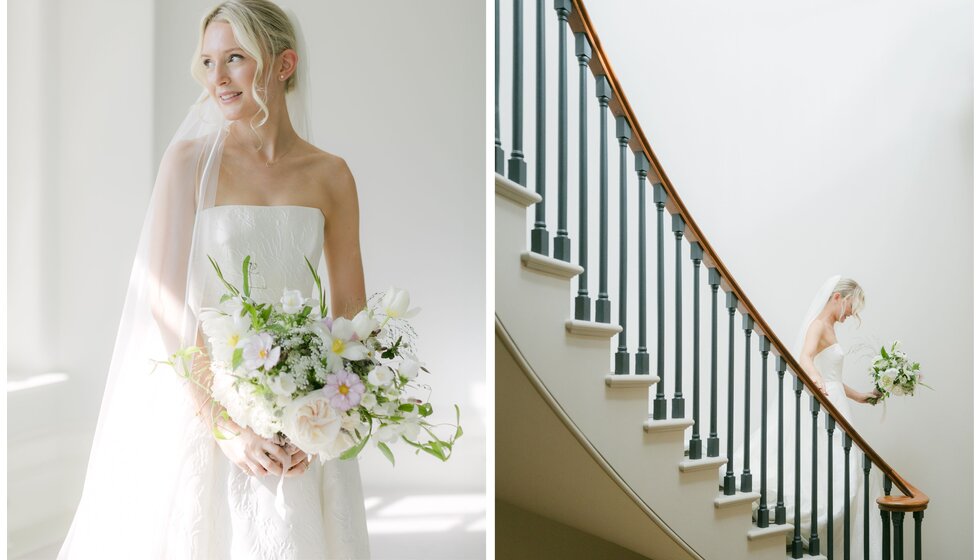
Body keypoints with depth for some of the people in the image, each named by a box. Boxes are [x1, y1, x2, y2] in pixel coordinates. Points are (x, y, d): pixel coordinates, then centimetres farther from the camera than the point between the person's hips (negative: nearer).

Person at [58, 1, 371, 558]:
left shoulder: (329, 175, -1)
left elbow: (351, 311, 2)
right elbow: (164, 302, -10)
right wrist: (224, 424, -17)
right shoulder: (190, 159, -6)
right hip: (199, 403, -1)